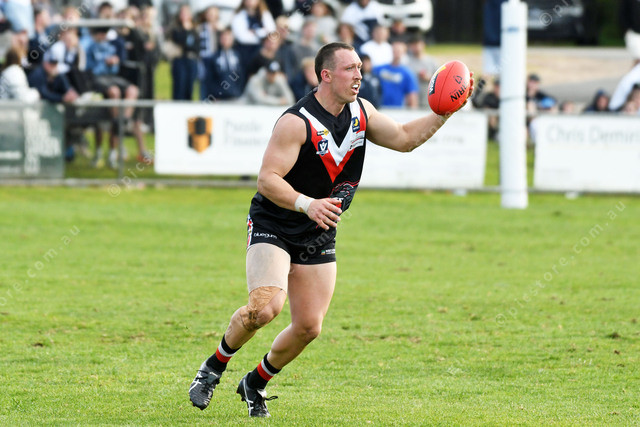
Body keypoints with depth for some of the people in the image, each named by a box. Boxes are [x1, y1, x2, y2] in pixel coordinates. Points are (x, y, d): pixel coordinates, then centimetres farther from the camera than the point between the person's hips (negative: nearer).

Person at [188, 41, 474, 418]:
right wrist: (307, 204, -39)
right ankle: (215, 366, -1)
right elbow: (268, 179, -24)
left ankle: (256, 383, 22)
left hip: (319, 238, 7)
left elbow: (404, 138, 13)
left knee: (309, 327, -1)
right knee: (265, 306, -27)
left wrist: (444, 112, -1)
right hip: (273, 228, -6)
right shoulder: (297, 122, -21)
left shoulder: (360, 112, 3)